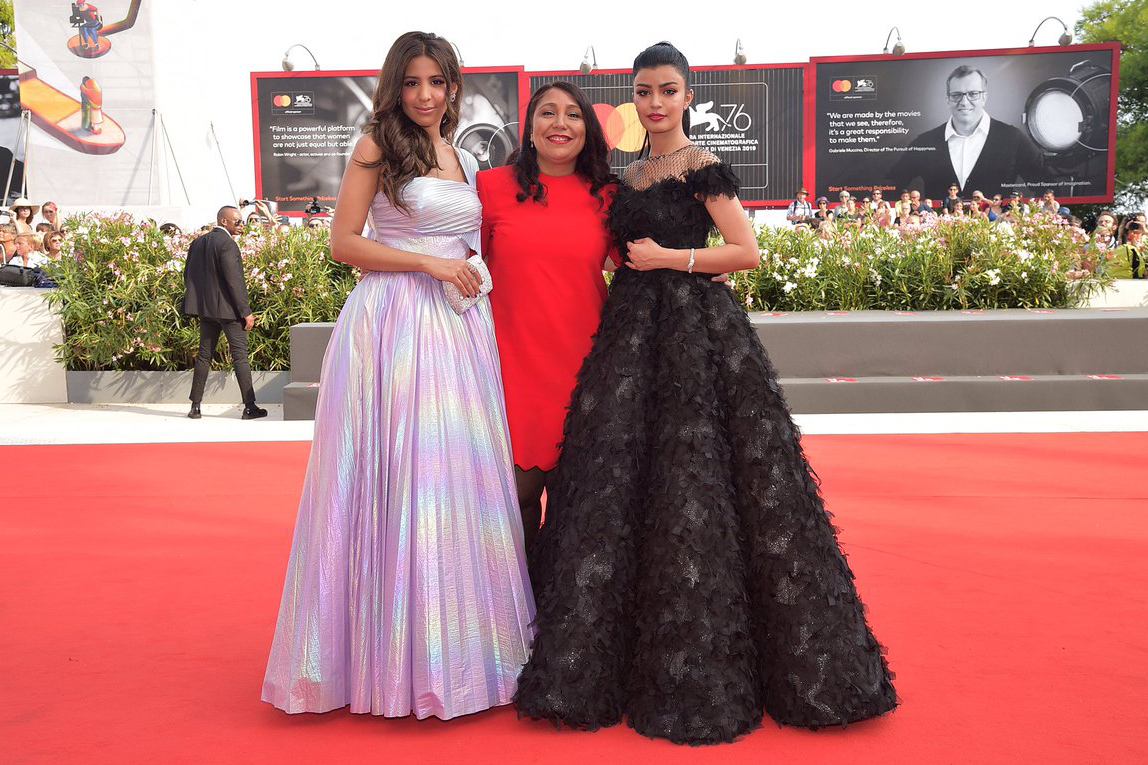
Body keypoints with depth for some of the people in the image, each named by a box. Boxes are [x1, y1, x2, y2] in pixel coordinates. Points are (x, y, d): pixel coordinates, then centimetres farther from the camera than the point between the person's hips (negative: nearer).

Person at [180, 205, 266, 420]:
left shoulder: (198, 243, 11)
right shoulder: (227, 244, -14)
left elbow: (188, 275, 15)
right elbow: (234, 280, -19)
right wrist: (246, 312, -16)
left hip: (206, 308, 8)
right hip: (228, 308, -8)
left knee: (204, 355, 12)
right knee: (240, 356, -2)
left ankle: (195, 406, 12)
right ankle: (249, 407, 0)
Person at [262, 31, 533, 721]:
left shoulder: (466, 161, 19)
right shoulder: (377, 147, 2)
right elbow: (345, 243, -5)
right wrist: (428, 263, -10)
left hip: (460, 327, 6)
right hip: (393, 323, -5)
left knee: (461, 475, 6)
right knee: (396, 477, -4)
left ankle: (459, 645, 19)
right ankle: (393, 649, 10)